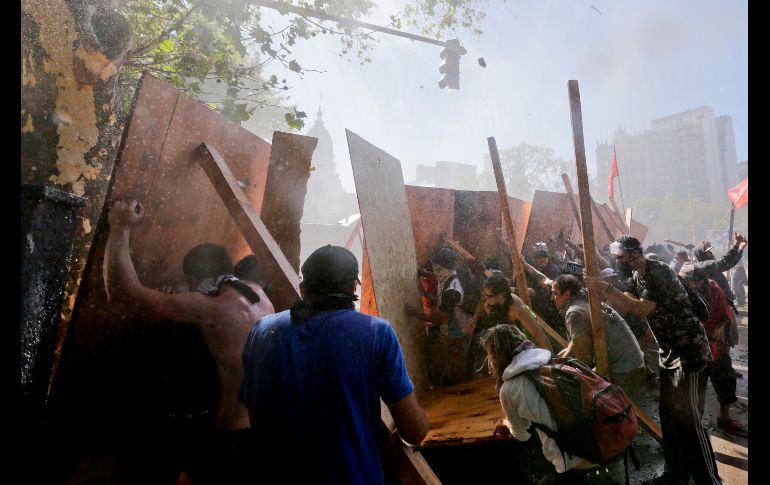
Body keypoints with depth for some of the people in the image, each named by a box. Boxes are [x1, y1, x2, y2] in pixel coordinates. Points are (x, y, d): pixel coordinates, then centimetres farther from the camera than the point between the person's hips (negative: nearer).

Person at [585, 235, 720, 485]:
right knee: (668, 414, 12)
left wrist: (607, 288, -28)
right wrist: (601, 289, -13)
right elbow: (624, 307, 2)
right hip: (669, 352, 9)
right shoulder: (636, 277, 8)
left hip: (689, 350, -9)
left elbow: (643, 309, -26)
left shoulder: (658, 271, -20)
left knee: (687, 417, -6)